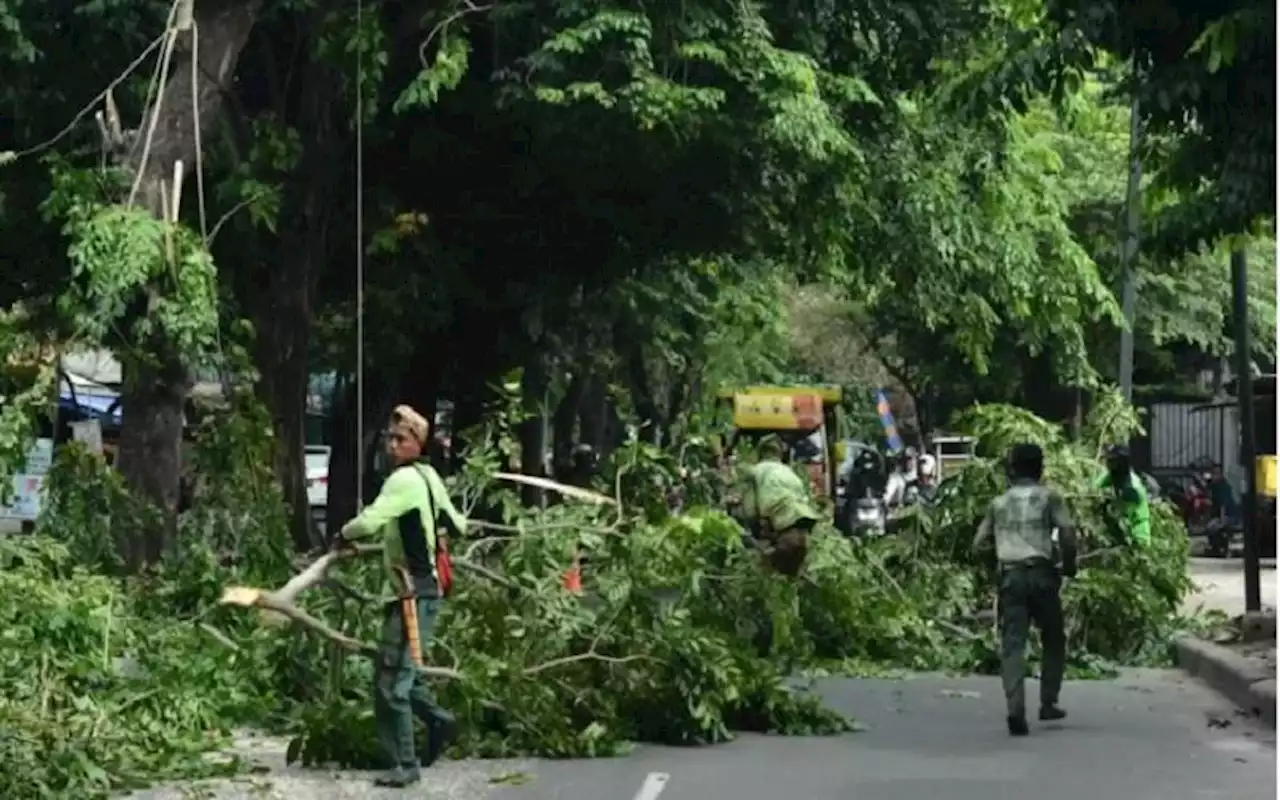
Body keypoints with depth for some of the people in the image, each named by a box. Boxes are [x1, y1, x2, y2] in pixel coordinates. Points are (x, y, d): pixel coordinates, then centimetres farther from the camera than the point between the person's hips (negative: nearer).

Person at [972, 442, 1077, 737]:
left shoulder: (999, 503, 17)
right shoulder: (1049, 497, 8)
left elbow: (978, 544, 15)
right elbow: (1068, 533, -4)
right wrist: (1069, 564, 10)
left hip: (1010, 576, 2)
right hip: (1041, 573, -2)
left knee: (1012, 644, -5)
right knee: (1053, 639, 17)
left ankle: (1015, 710, -20)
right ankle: (1048, 702, 14)